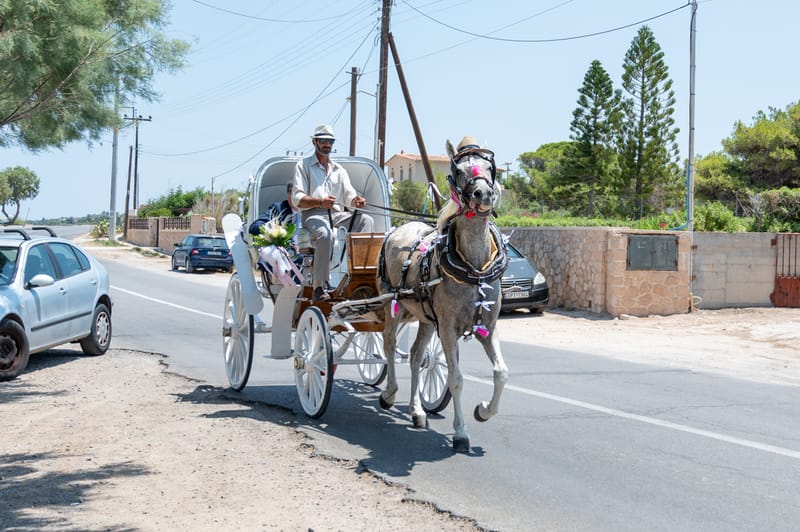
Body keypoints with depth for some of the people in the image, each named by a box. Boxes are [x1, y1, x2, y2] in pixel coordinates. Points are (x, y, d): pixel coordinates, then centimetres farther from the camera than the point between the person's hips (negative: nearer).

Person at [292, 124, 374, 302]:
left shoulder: (339, 169, 25)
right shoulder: (303, 165, 9)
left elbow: (349, 195, 13)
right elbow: (297, 199, -3)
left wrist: (356, 201, -14)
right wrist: (321, 202, -21)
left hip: (337, 214, 5)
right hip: (312, 214, -5)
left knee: (366, 219, -22)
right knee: (325, 234, -38)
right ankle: (318, 287, -36)